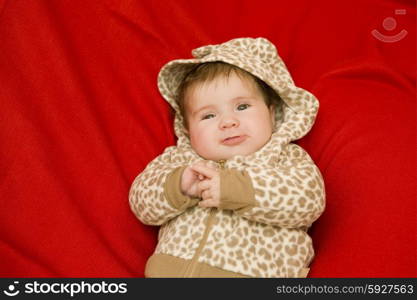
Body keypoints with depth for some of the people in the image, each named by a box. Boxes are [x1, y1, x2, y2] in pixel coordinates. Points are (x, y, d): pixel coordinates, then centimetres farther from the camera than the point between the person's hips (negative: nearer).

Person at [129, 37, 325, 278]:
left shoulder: (288, 157, 11)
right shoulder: (179, 159, 17)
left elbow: (309, 199, -5)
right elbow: (141, 202, 11)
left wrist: (235, 189, -14)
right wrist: (177, 186, -9)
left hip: (254, 271, -3)